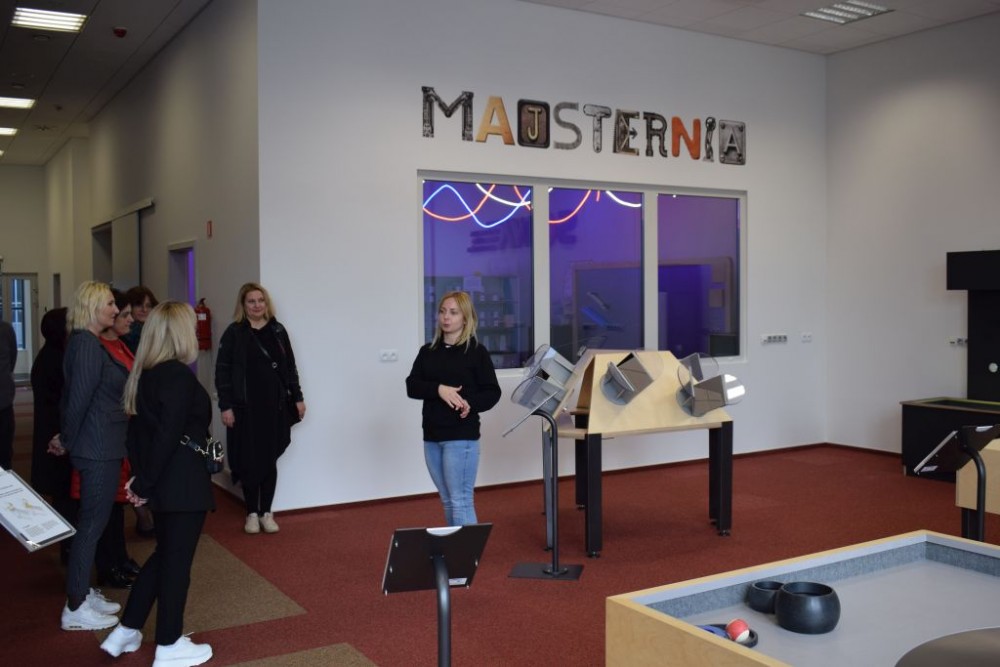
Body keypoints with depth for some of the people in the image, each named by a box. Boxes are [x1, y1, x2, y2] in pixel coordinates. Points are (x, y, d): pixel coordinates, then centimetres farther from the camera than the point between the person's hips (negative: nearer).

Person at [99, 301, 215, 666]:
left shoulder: (144, 373, 8)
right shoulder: (179, 376, -18)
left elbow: (137, 428, 10)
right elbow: (168, 435, -21)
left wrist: (140, 477, 10)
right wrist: (145, 483, -13)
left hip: (161, 482, 9)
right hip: (183, 483, -9)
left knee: (163, 553, 21)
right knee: (177, 560, 4)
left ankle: (126, 632, 28)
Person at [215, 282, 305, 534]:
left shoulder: (278, 330, 7)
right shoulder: (234, 333, -3)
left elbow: (290, 367, 12)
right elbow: (222, 371, -5)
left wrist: (297, 397, 8)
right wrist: (225, 406, -10)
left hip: (275, 406, 3)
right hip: (245, 408, -3)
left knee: (270, 460, 7)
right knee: (249, 462, 3)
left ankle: (266, 513, 18)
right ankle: (251, 514, 17)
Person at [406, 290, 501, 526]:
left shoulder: (476, 352, -3)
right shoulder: (427, 352, 10)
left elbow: (492, 392, -4)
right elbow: (412, 387, 0)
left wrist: (470, 404, -22)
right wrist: (438, 389, -18)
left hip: (462, 437, -5)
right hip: (432, 436, 5)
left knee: (461, 501, -6)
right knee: (447, 501, 13)